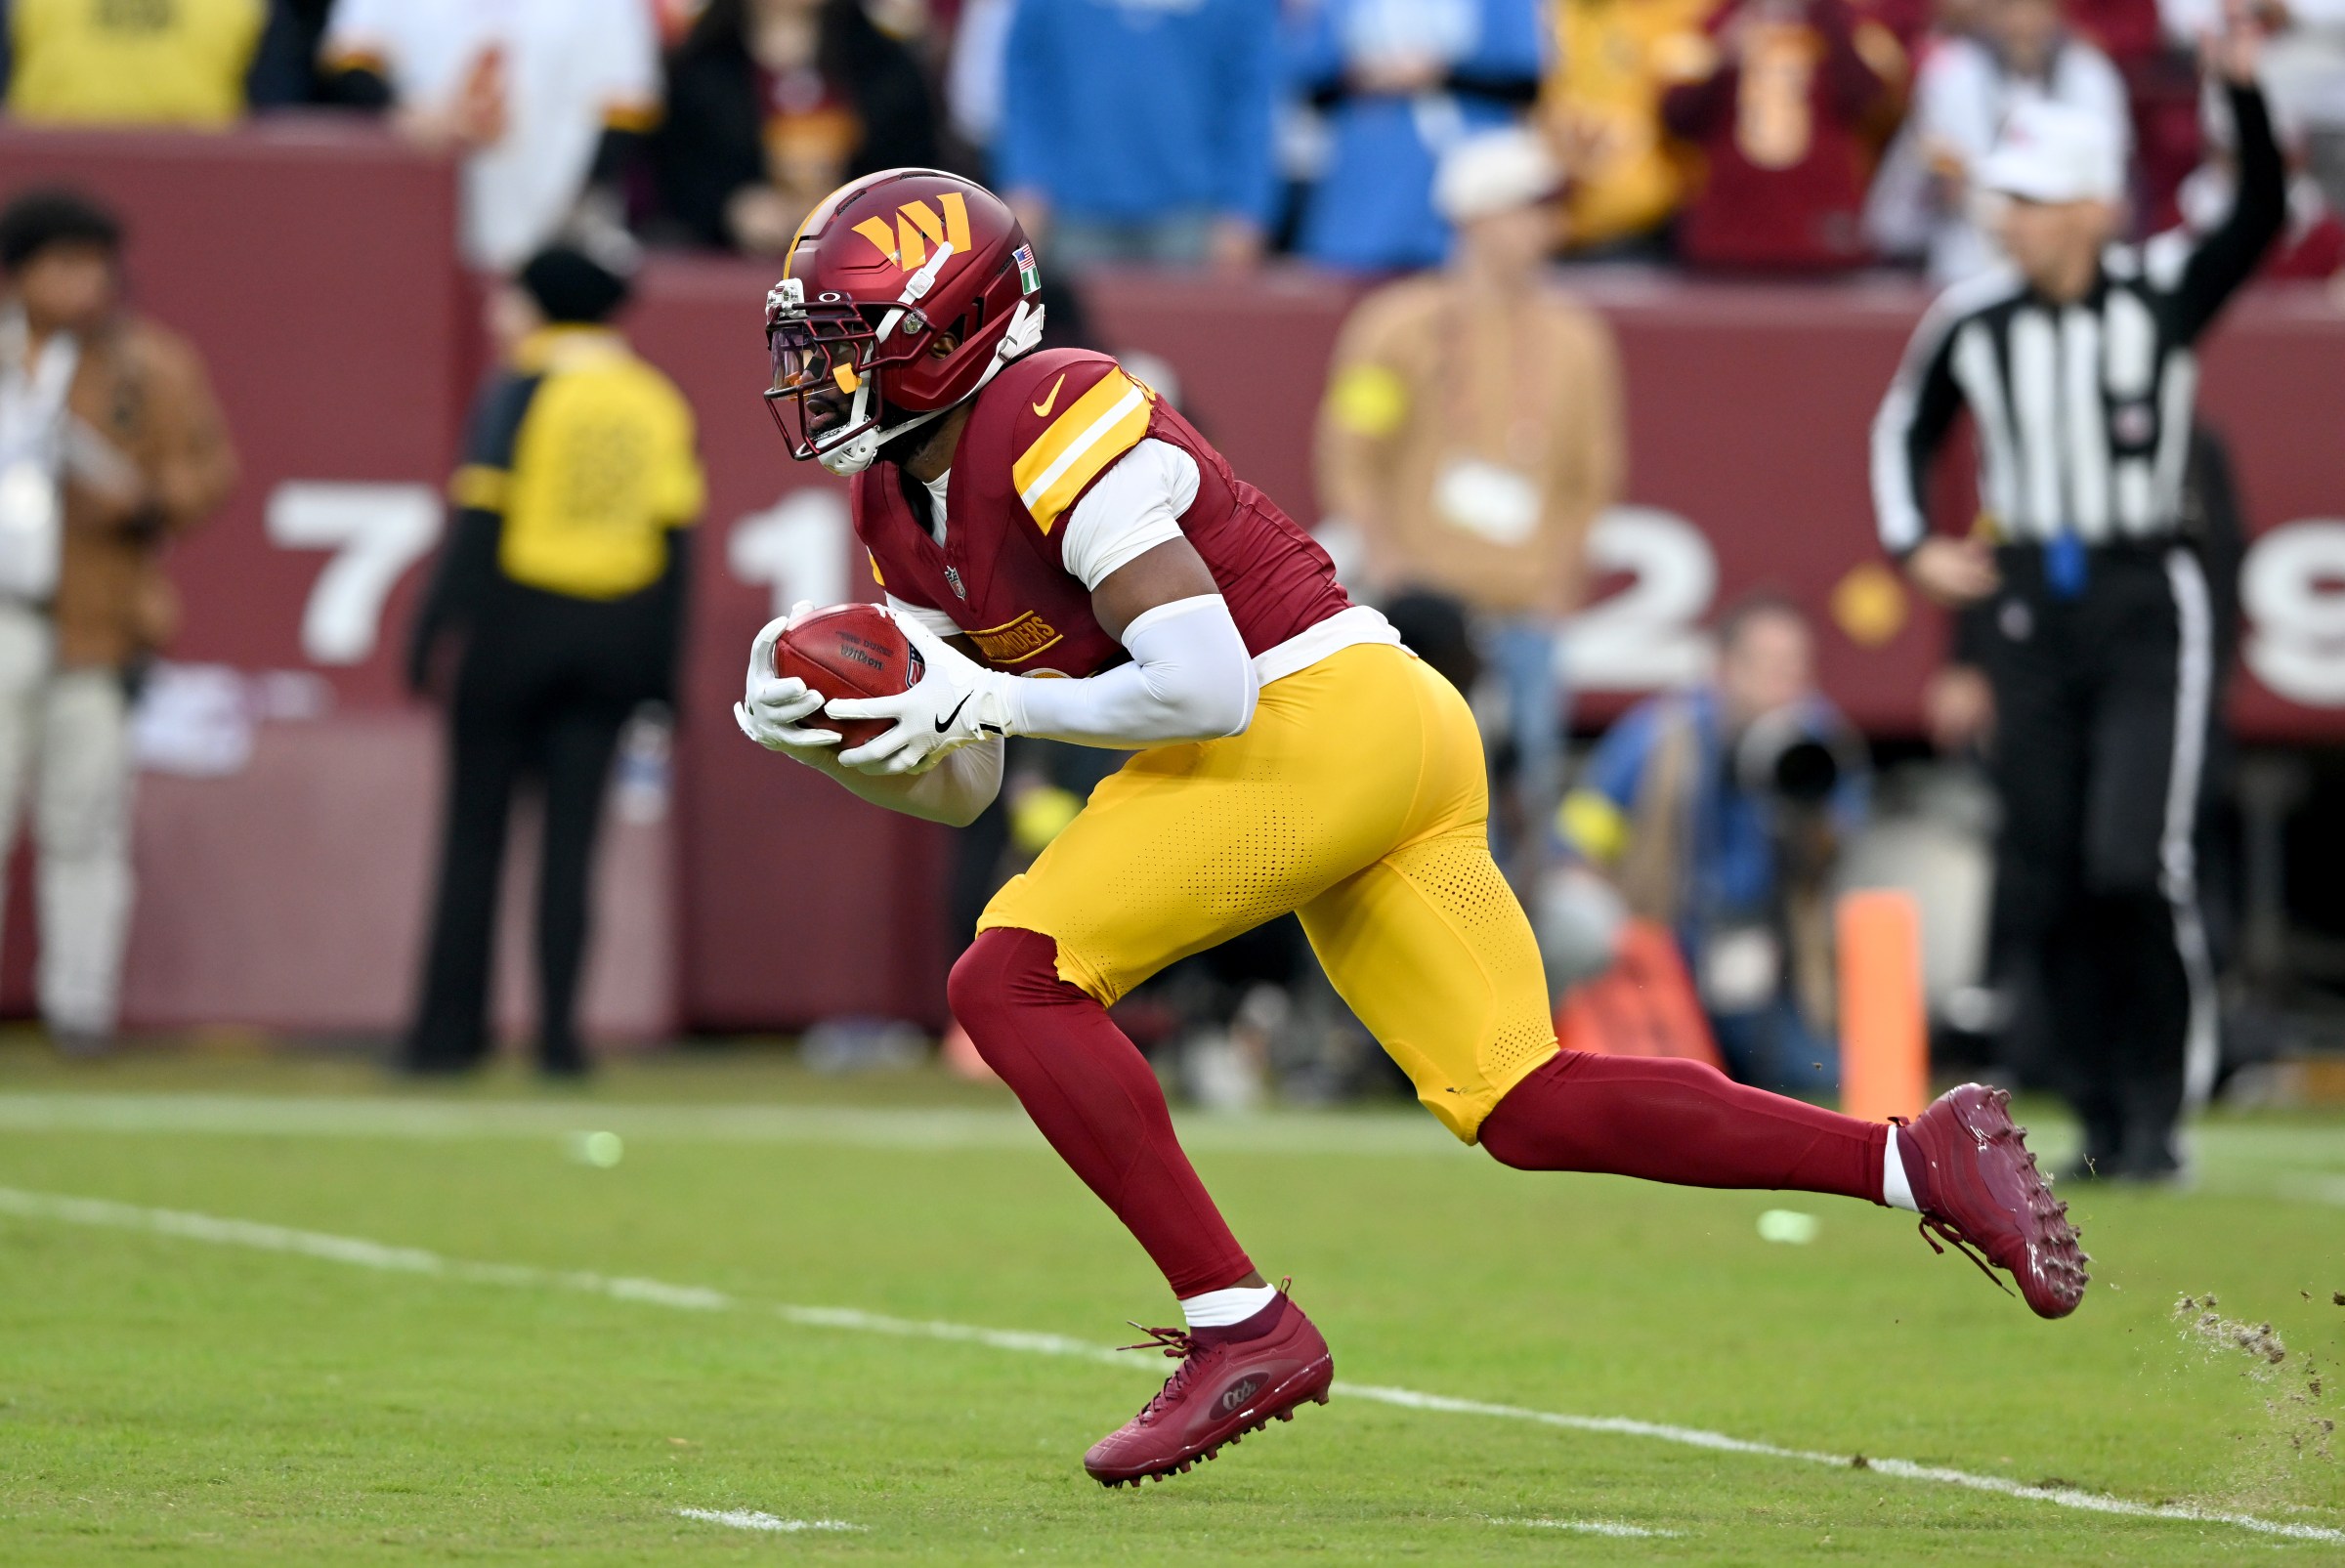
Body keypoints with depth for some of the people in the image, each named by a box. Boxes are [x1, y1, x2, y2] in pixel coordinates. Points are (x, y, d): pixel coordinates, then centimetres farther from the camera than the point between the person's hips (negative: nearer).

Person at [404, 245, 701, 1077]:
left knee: (475, 830, 3)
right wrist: (661, 664, 10)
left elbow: (480, 518, -10)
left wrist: (431, 631, -9)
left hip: (514, 618, -4)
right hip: (614, 634, 4)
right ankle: (558, 1031, -2)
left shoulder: (519, 390, -5)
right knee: (571, 837, 5)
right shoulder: (656, 400, 8)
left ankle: (451, 1030, 3)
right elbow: (675, 537, 6)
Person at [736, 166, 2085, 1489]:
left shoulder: (1051, 426, -15)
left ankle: (1240, 1329, -15)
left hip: (1315, 719, -9)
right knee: (1525, 1110, 4)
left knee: (1012, 981, -13)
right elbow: (956, 788, 18)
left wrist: (992, 700, -14)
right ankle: (1918, 1161, 5)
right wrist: (823, 735, 2)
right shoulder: (902, 502, 15)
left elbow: (1201, 690, -21)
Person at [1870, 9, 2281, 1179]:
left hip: (2148, 607, -4)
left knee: (2135, 863, -16)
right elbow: (1905, 426, 17)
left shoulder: (2162, 294, -6)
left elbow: (2261, 218, -20)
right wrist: (1913, 546, 4)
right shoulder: (1972, 322, 2)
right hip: (2027, 604, 4)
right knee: (2047, 874, 4)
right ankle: (2103, 1119, 15)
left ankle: (2160, 1112, -5)